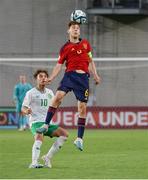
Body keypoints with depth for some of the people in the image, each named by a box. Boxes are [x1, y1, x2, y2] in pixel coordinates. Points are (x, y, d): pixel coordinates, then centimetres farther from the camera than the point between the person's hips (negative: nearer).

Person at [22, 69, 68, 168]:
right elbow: (23, 108, -4)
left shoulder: (49, 92, 16)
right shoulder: (31, 93, 1)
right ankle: (34, 163, -45)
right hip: (36, 122, -6)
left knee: (64, 134, -14)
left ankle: (48, 157, -10)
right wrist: (27, 111, -28)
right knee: (39, 137, -36)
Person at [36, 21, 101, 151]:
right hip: (70, 75, -1)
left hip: (83, 77, 1)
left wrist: (95, 75, 13)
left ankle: (79, 138, 4)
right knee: (57, 97, -23)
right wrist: (51, 78, -6)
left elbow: (90, 61, 22)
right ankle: (46, 125, -14)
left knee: (82, 107, -2)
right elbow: (59, 65, 6)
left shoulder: (85, 44, 15)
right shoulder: (65, 48, 8)